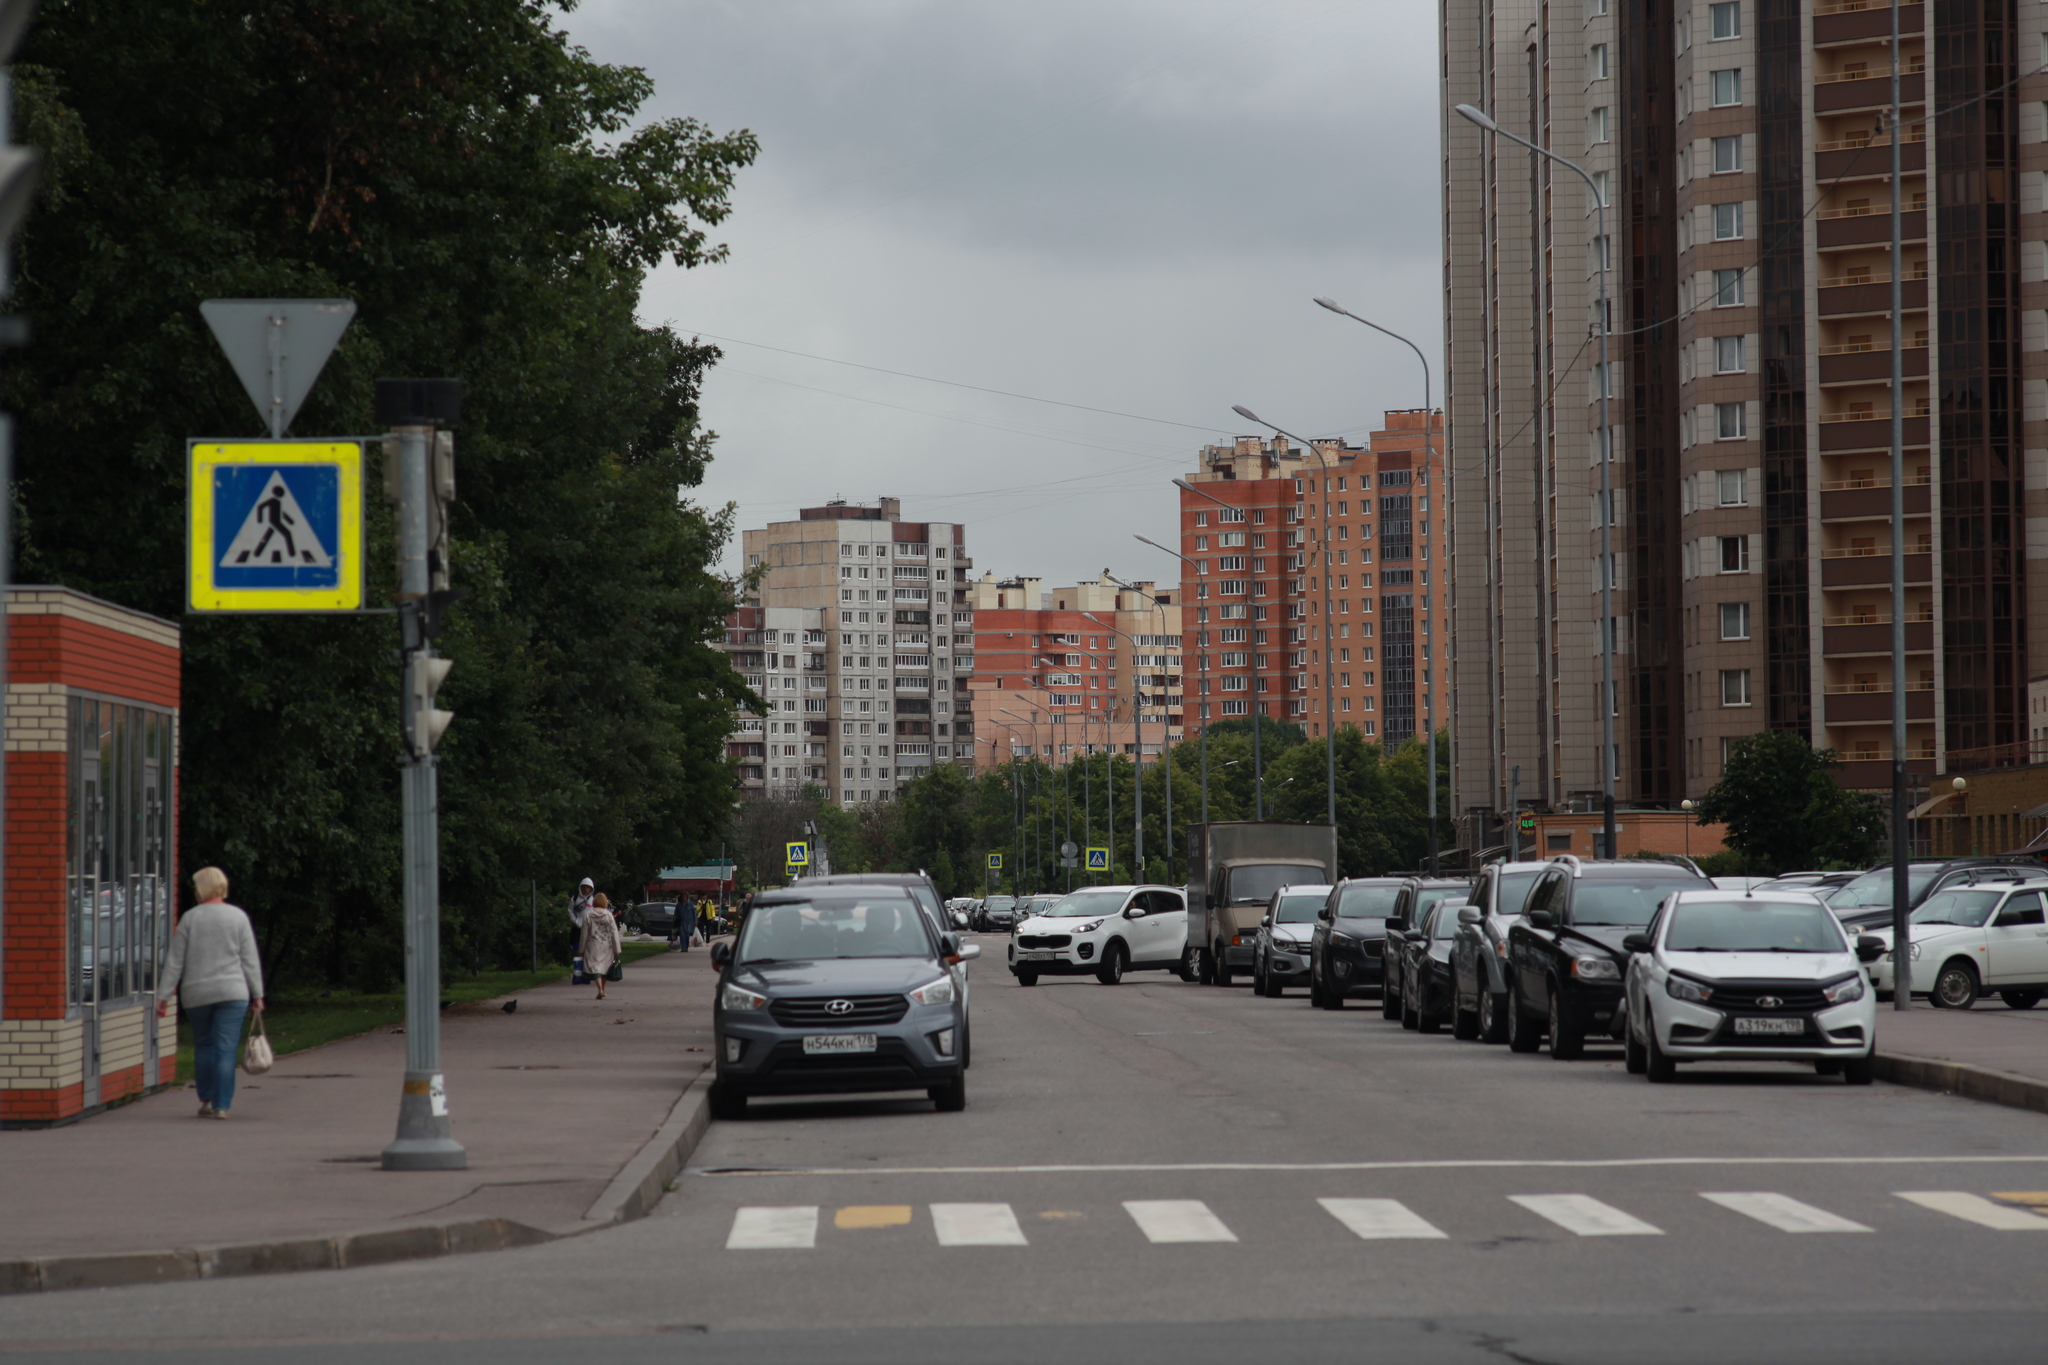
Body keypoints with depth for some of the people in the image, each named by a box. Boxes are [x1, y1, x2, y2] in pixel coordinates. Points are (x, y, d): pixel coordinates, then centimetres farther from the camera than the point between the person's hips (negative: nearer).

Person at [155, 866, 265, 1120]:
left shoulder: (189, 918, 0)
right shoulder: (238, 917, 0)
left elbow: (174, 962, 1)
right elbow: (250, 960, 1)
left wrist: (163, 996, 5)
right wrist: (257, 994, 6)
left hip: (196, 994, 1)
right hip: (232, 992, -1)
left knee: (204, 1046, 16)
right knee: (226, 1049, -1)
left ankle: (206, 1099, 19)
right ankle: (222, 1105, -4)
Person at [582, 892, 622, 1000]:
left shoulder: (587, 915, -6)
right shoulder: (608, 915, -4)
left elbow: (584, 933, -2)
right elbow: (614, 933, -4)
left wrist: (582, 949, 7)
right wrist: (617, 949, 1)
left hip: (593, 946, -2)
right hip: (606, 946, 2)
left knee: (595, 967, -3)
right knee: (605, 966, 15)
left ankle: (600, 989, -23)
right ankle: (603, 990, 22)